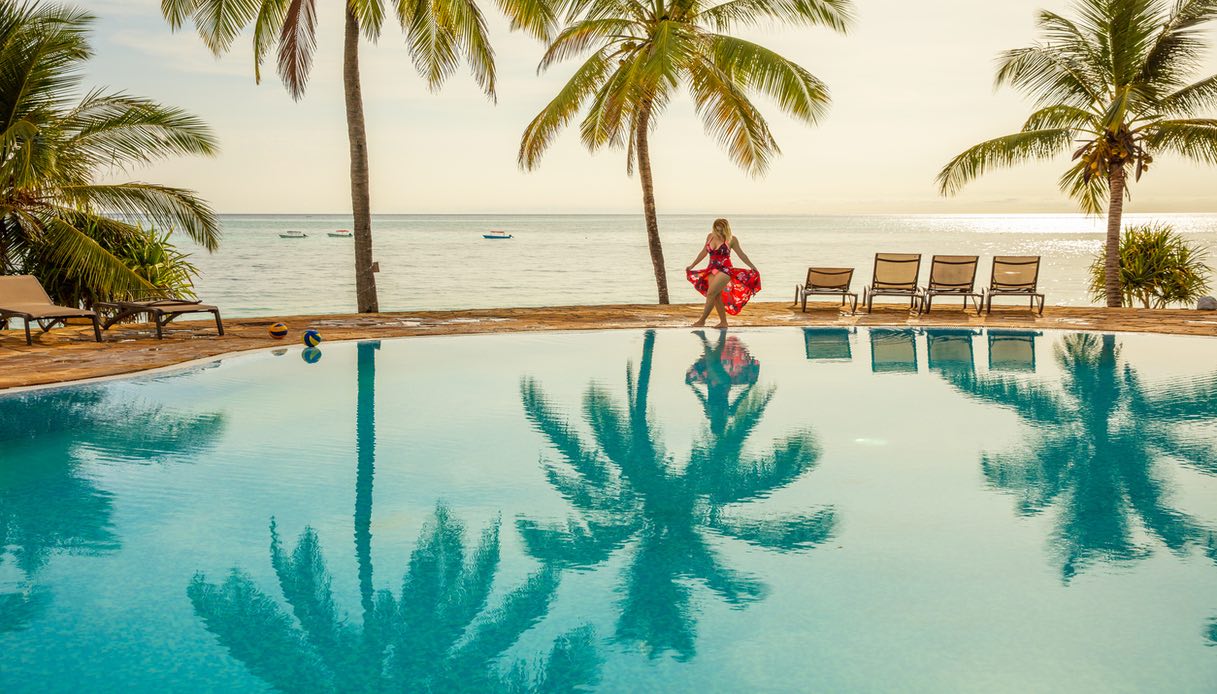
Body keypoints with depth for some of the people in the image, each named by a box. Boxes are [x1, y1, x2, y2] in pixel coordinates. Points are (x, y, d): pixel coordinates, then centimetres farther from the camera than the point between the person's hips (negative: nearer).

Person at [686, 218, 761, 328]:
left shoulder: (731, 239, -3)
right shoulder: (710, 237, 10)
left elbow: (741, 255, 5)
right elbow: (704, 252, 22)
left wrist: (753, 267, 3)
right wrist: (692, 265, 25)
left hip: (724, 270, -5)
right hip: (712, 269, 6)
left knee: (711, 293, -17)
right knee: (717, 296, 1)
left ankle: (702, 320, -15)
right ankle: (723, 322, 7)